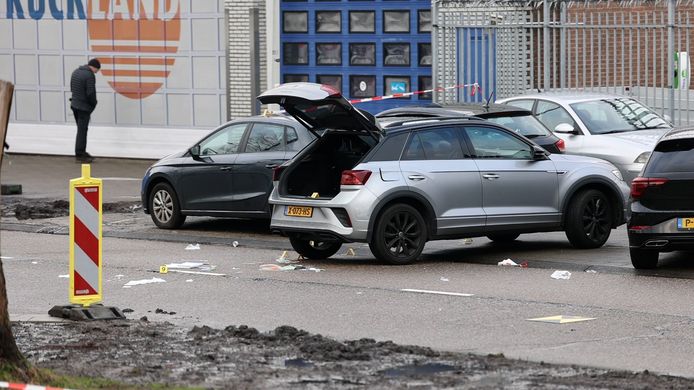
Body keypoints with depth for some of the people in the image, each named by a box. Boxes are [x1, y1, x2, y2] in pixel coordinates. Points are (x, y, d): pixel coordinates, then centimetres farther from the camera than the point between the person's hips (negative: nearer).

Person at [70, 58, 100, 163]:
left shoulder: (76, 72, 10)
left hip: (74, 104, 8)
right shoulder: (90, 75, -18)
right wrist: (94, 104, -3)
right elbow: (91, 93, -20)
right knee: (82, 130, -3)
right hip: (84, 107, -8)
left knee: (81, 130, 17)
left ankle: (81, 152, 23)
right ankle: (80, 155, -1)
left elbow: (72, 88, 15)